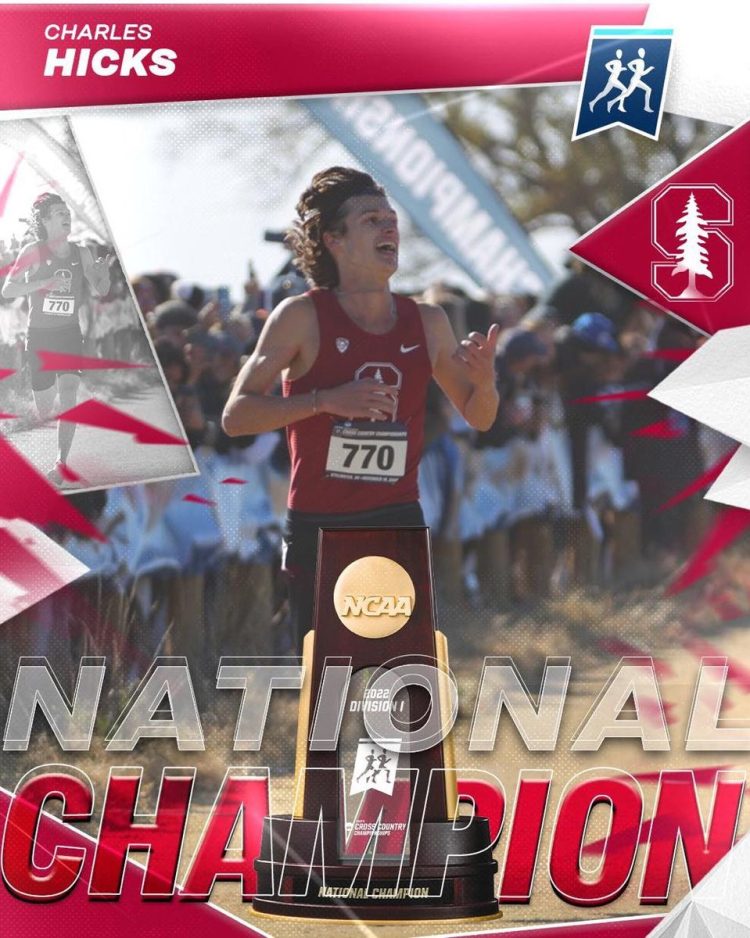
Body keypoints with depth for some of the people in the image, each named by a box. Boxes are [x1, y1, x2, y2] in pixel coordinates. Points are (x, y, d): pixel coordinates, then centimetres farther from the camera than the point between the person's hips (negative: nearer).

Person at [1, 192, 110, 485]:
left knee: (68, 396, -18)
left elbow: (101, 291, 8)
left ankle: (61, 465, -16)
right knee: (44, 412, 3)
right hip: (39, 335, -2)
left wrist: (104, 272, -15)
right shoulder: (34, 251, -9)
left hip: (70, 333, 2)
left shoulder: (81, 253, 0)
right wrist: (45, 282, -27)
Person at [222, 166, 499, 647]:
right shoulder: (303, 317, -5)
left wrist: (484, 381, -7)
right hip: (318, 528, -3)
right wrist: (325, 399, -22)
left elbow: (478, 417, 16)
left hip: (399, 522, 3)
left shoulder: (428, 323, 6)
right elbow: (236, 417, -10)